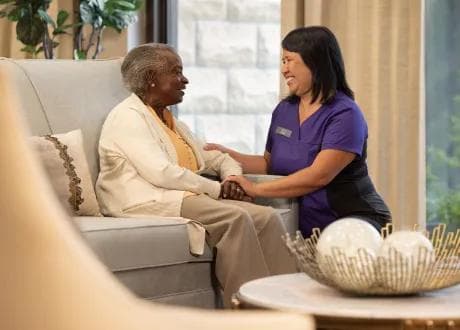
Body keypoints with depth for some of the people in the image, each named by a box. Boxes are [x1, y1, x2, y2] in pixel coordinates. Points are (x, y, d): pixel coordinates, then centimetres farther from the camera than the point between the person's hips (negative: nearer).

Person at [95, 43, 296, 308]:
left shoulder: (171, 121, 25)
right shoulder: (128, 116, -3)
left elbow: (218, 158, 31)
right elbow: (160, 172, -16)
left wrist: (232, 177, 6)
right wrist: (216, 189, -11)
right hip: (148, 203, -8)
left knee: (267, 217, -15)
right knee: (236, 218, -30)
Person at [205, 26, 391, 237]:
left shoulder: (345, 115, -12)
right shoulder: (283, 111, 12)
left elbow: (318, 176, -22)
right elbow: (269, 164, 22)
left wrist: (257, 189, -22)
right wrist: (229, 155, 5)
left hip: (353, 218, -6)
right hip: (305, 226, 6)